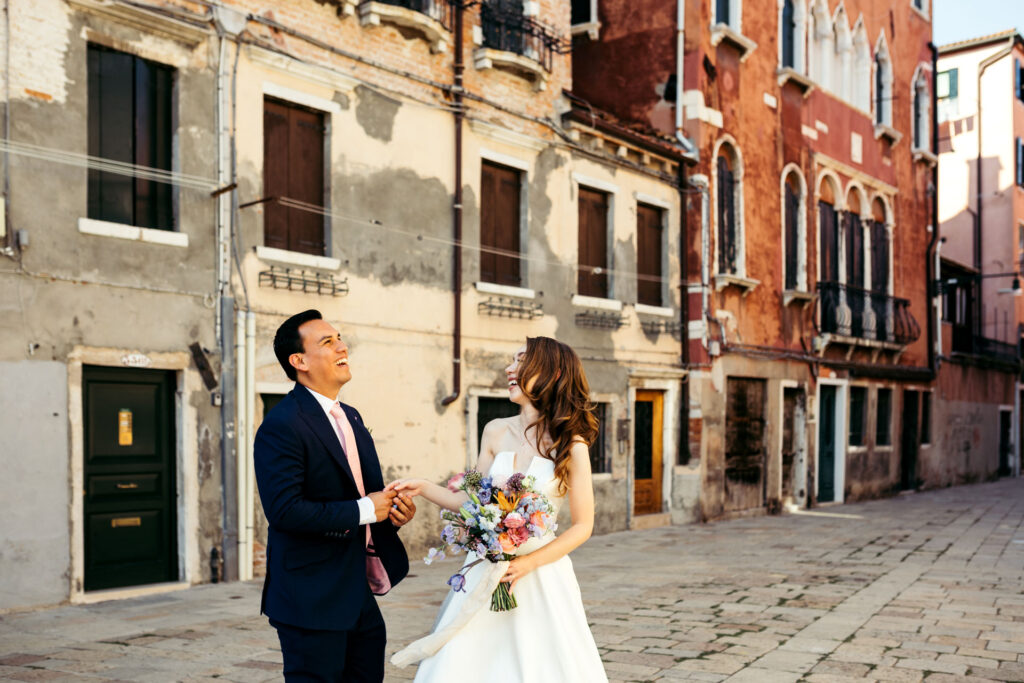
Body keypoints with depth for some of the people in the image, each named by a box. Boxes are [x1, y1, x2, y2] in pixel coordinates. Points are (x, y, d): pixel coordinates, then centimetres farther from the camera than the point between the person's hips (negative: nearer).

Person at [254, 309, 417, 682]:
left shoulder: (350, 417, 13)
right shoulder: (281, 425, -16)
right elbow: (284, 510, -25)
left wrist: (392, 509, 0)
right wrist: (363, 510, -19)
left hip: (360, 596, 9)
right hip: (312, 602, -8)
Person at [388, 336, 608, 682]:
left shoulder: (571, 444, -7)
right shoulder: (496, 432, 4)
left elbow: (582, 525, -5)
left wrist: (528, 564, -15)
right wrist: (423, 488, -4)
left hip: (542, 573, -3)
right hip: (486, 572, 3)